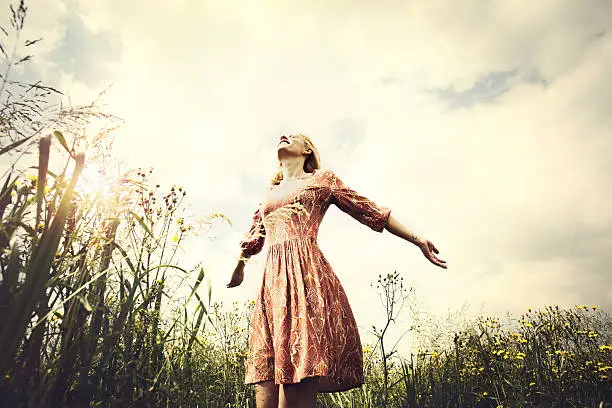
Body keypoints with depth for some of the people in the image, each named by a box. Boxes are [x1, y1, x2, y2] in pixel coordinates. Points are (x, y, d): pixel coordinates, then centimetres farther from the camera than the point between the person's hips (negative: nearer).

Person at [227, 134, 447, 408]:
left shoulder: (322, 179, 16)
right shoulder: (270, 193, 28)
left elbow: (369, 211, 16)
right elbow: (253, 239, 42)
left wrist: (417, 240, 15)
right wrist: (239, 268, 56)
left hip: (308, 275, -4)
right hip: (272, 282, 5)